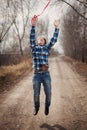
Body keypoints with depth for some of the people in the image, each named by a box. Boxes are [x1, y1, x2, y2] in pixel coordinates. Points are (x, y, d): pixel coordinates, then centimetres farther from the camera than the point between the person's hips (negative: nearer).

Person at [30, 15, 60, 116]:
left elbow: (54, 40, -1)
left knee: (48, 93, 2)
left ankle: (47, 107, 28)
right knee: (36, 94, 8)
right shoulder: (34, 48, 6)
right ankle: (36, 108, 31)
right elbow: (31, 38, -8)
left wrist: (56, 28, -11)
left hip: (46, 74, 1)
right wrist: (33, 25, -22)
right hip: (36, 74, 0)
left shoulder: (47, 48, 9)